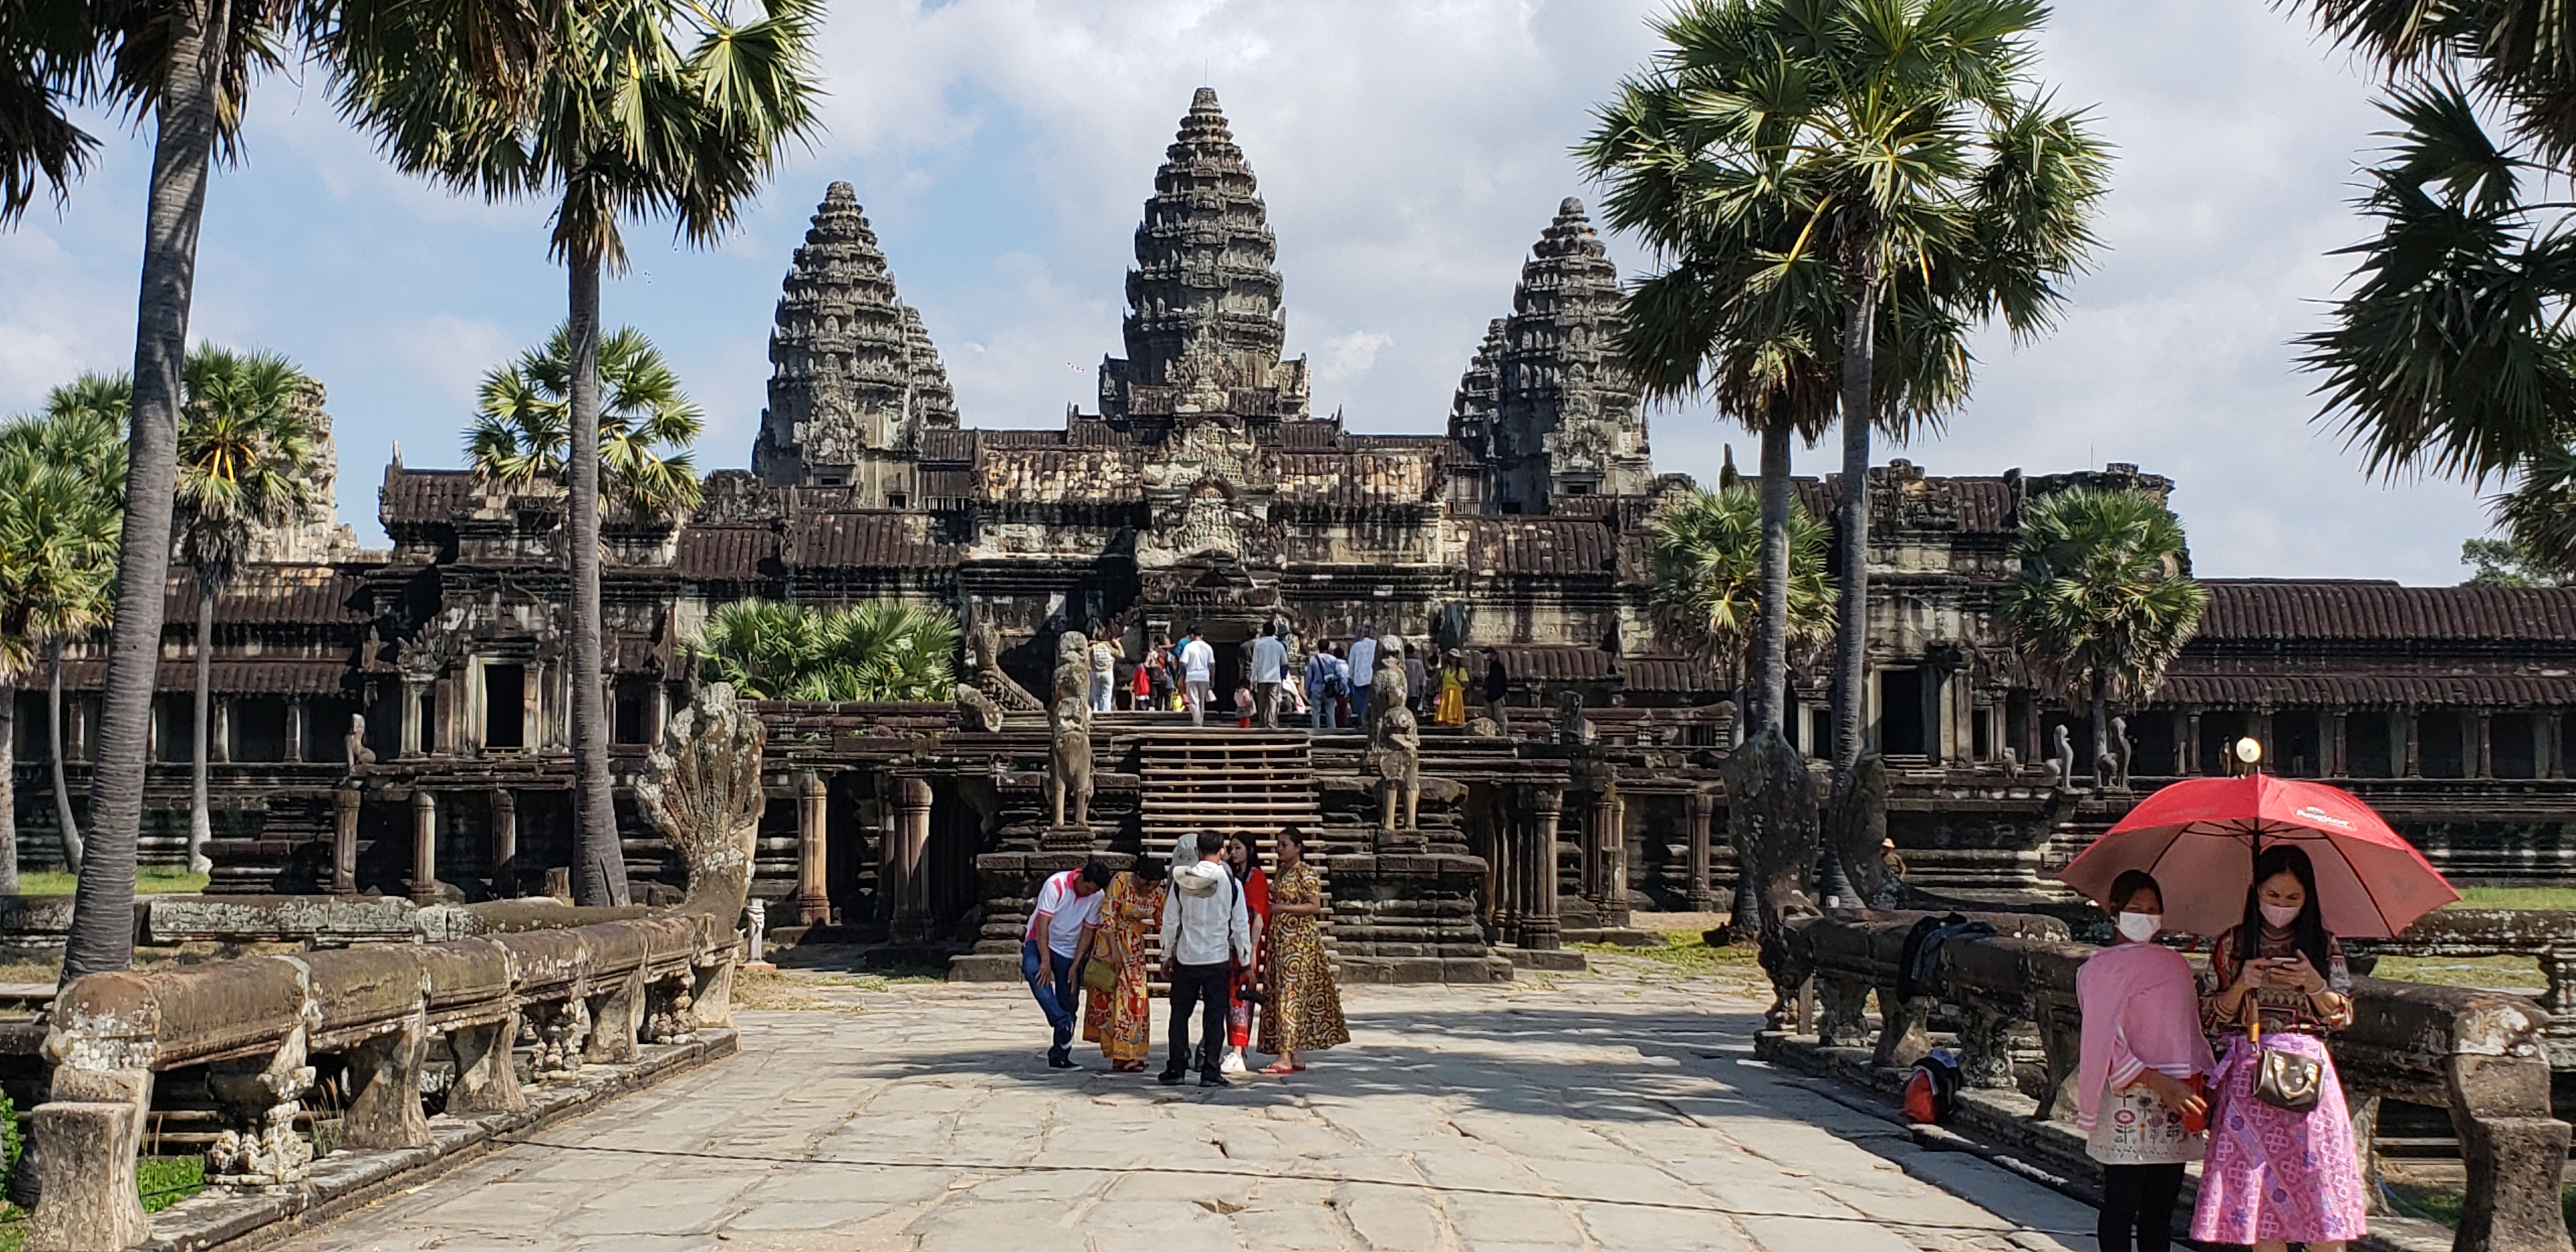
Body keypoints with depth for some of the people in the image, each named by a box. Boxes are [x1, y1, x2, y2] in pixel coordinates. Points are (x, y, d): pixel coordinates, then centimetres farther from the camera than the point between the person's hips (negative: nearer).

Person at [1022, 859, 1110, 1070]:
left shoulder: (1097, 897, -10)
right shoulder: (1056, 885, -22)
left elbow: (1088, 931, -3)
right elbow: (1042, 924, -23)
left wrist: (1075, 965, -8)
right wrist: (1045, 961, -27)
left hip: (1068, 951, 4)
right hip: (1039, 941, -4)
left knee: (1068, 1004, 0)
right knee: (1033, 970, -36)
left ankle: (1059, 1057, 9)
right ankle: (1062, 1023, -37)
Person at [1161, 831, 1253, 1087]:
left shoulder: (1180, 882, -1)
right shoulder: (1232, 884, -5)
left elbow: (1170, 921, 4)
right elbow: (1241, 925, -2)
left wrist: (1167, 955, 15)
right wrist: (1245, 961, 7)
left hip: (1186, 958, 1)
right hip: (1219, 959, -1)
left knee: (1180, 1013, 12)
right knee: (1214, 1015, 3)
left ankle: (1176, 1068, 14)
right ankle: (1210, 1072, 1)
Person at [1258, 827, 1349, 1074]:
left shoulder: (1306, 873, -10)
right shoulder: (1282, 872, 16)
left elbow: (1315, 907, -16)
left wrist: (1282, 908, -17)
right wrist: (1269, 907, 6)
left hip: (1300, 942, -9)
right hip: (1280, 940, 9)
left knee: (1291, 995, -11)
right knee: (1286, 995, 8)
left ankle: (1285, 1058, -14)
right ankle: (1298, 1057, 12)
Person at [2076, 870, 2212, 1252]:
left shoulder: (2177, 964, 16)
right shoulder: (2101, 969, -5)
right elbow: (2106, 1041, -13)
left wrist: (2204, 1080, 11)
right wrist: (2158, 1082, -20)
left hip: (2177, 1101, 6)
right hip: (2127, 1102, -6)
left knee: (2160, 1208, 8)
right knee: (2121, 1204, -4)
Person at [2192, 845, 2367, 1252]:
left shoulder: (2323, 945, 8)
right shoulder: (2232, 945, 7)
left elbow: (2342, 1017, 6)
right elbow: (2210, 1018, 5)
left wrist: (2315, 984, -12)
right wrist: (2241, 985, -11)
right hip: (2249, 1077, 0)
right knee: (2258, 1208, 0)